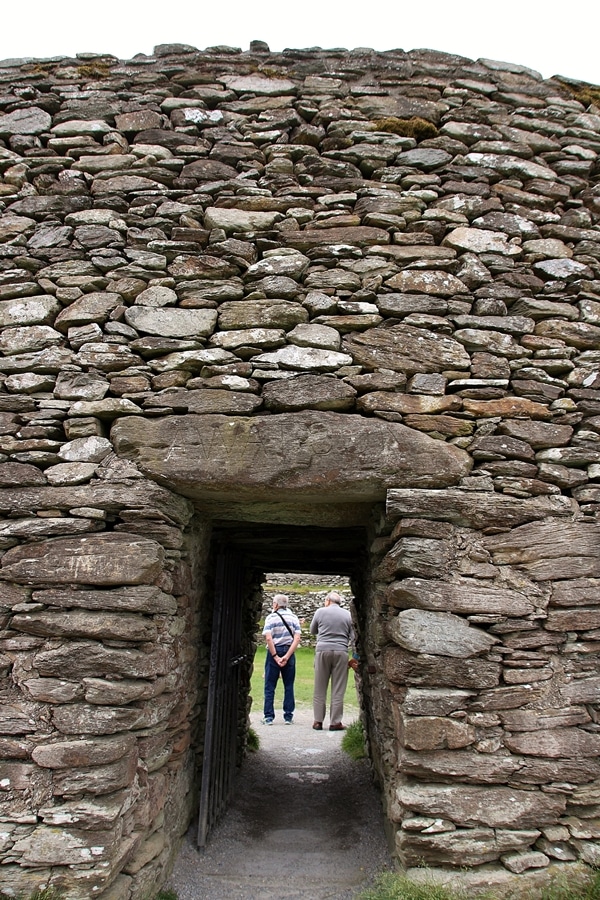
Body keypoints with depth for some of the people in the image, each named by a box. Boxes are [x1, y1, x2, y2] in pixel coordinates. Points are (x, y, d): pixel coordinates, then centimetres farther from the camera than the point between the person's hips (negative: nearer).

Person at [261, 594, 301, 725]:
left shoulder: (271, 617, -4)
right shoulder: (293, 618, 5)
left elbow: (268, 638, -15)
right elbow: (297, 638, -5)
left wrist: (275, 656, -12)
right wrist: (287, 656, -10)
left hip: (274, 652, -3)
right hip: (288, 652, 3)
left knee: (270, 686, 5)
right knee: (289, 686, 9)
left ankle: (268, 716, 6)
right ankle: (288, 716, 10)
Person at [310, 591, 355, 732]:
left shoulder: (320, 612, 4)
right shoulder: (348, 615, 7)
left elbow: (312, 631, 17)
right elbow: (353, 637, 6)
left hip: (323, 651, 0)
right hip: (341, 652, 0)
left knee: (320, 688, 7)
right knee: (338, 690, 4)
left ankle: (318, 721, 9)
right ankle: (335, 722, 5)